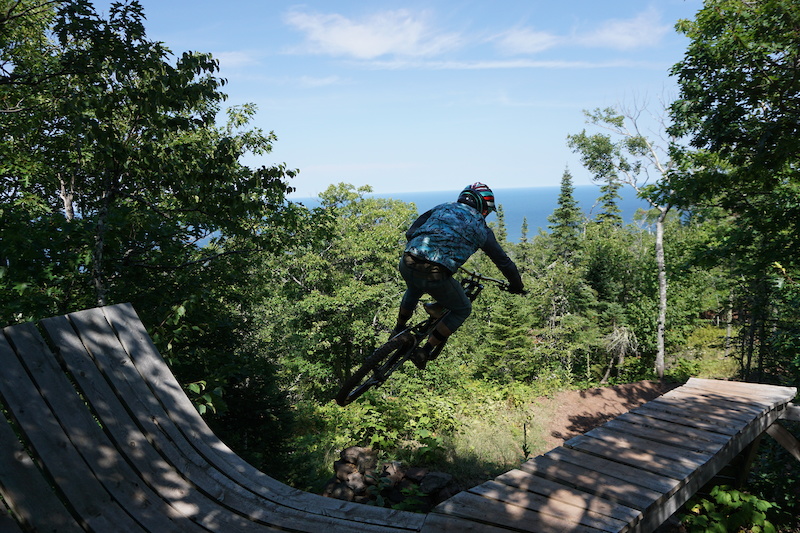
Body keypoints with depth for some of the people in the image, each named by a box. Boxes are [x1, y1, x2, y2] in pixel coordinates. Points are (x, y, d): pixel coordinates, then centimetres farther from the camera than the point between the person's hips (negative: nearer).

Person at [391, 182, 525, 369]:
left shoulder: (443, 207, 22)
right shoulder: (481, 228, 14)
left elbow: (410, 233, 23)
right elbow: (503, 260, 21)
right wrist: (517, 285, 38)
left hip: (406, 265, 5)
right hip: (435, 275, -4)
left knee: (414, 289, 40)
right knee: (463, 310, 23)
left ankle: (398, 332, 55)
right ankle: (425, 352, 19)